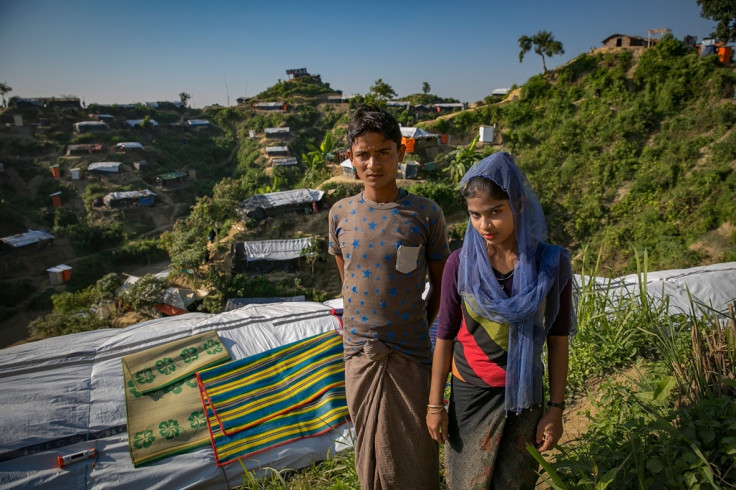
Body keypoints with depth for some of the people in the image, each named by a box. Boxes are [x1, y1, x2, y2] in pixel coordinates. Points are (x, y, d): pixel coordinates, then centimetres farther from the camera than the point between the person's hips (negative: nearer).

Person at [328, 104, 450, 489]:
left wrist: (421, 328, 3)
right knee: (370, 451, 18)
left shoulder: (425, 213, -10)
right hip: (359, 353, 3)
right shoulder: (341, 213, -2)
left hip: (412, 354, -2)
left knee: (416, 453, 11)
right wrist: (356, 325, 9)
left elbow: (440, 284, 2)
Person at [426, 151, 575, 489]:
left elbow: (557, 340, -3)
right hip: (469, 393, 0)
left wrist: (556, 409, -1)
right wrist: (435, 404, 0)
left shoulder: (551, 263, -11)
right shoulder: (461, 264, -12)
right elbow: (445, 337, -4)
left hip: (523, 394, 0)